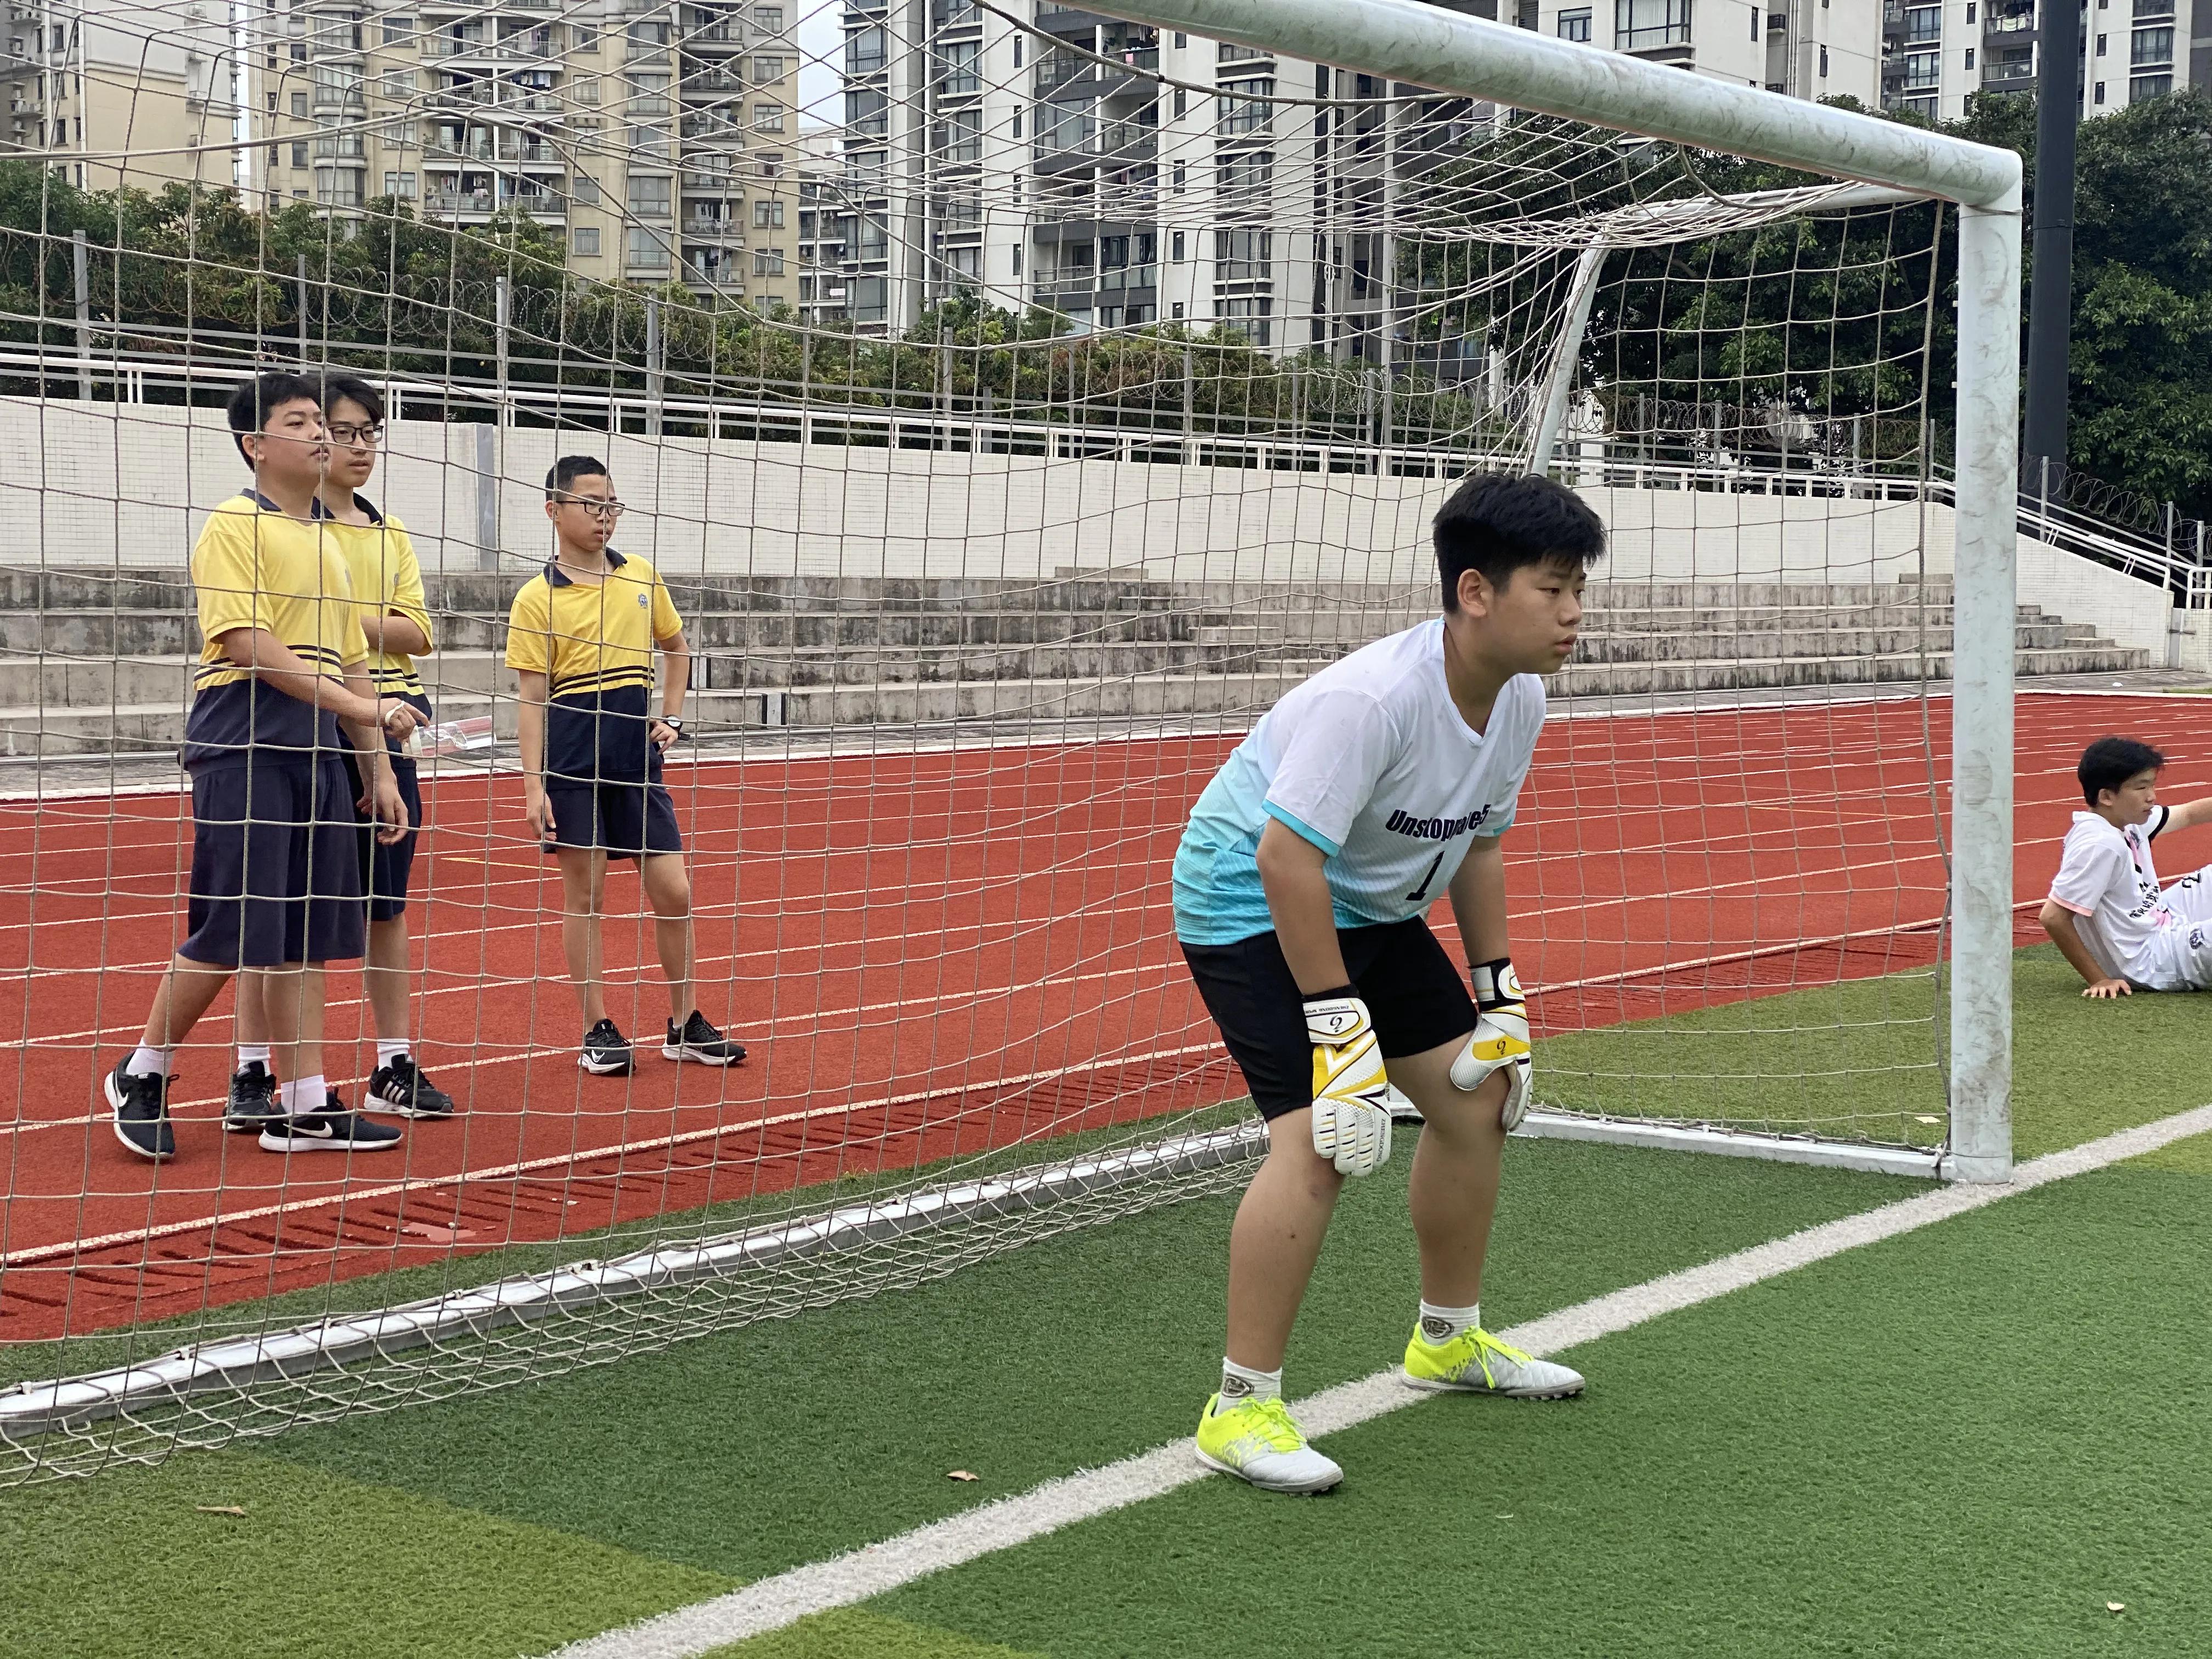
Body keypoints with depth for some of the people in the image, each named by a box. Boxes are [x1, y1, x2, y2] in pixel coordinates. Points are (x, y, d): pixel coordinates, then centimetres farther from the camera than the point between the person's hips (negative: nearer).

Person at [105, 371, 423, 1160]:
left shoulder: (327, 541, 19)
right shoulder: (233, 526, -5)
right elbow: (249, 644, -15)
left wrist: (378, 769, 16)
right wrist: (362, 706, -18)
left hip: (317, 748, 7)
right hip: (242, 745, -7)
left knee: (305, 932, 6)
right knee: (230, 931, -7)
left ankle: (305, 1107, 10)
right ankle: (142, 1075, 12)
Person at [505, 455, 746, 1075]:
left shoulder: (643, 576, 8)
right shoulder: (537, 598, -3)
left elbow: (677, 649, 23)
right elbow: (533, 698, -4)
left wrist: (672, 718, 9)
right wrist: (534, 785, -8)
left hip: (638, 760, 4)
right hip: (573, 765, -4)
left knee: (673, 892, 4)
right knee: (583, 895, 3)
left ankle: (686, 1025, 18)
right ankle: (598, 1030, 13)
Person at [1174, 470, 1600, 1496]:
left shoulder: (1519, 700, -5)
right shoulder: (1372, 699, -33)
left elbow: (1477, 846, 9)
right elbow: (1285, 857, -35)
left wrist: (1499, 998, 10)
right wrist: (1339, 1031, -33)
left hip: (1372, 907, 9)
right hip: (1250, 902, -9)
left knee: (1475, 1099, 12)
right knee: (1319, 1138, -23)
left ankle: (1449, 1341, 34)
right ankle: (1241, 1411, -13)